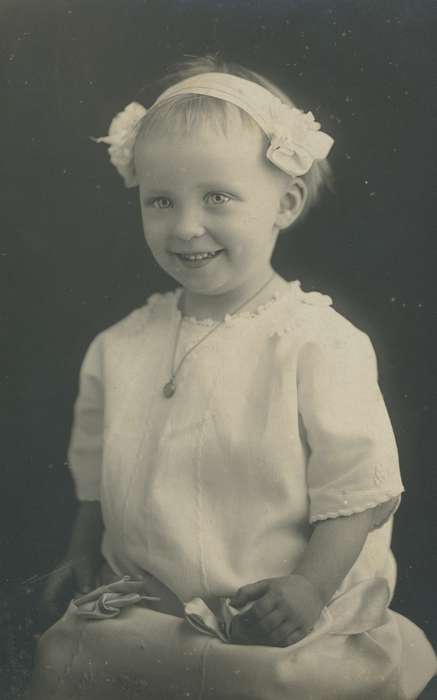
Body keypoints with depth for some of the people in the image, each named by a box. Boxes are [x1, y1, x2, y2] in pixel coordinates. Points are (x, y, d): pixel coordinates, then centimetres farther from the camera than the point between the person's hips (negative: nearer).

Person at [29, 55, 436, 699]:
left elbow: (359, 490, -9)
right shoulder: (118, 349, 4)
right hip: (147, 610, 4)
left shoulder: (320, 343, -10)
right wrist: (84, 559, 9)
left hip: (289, 621, -3)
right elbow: (96, 478, 17)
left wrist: (310, 586, -18)